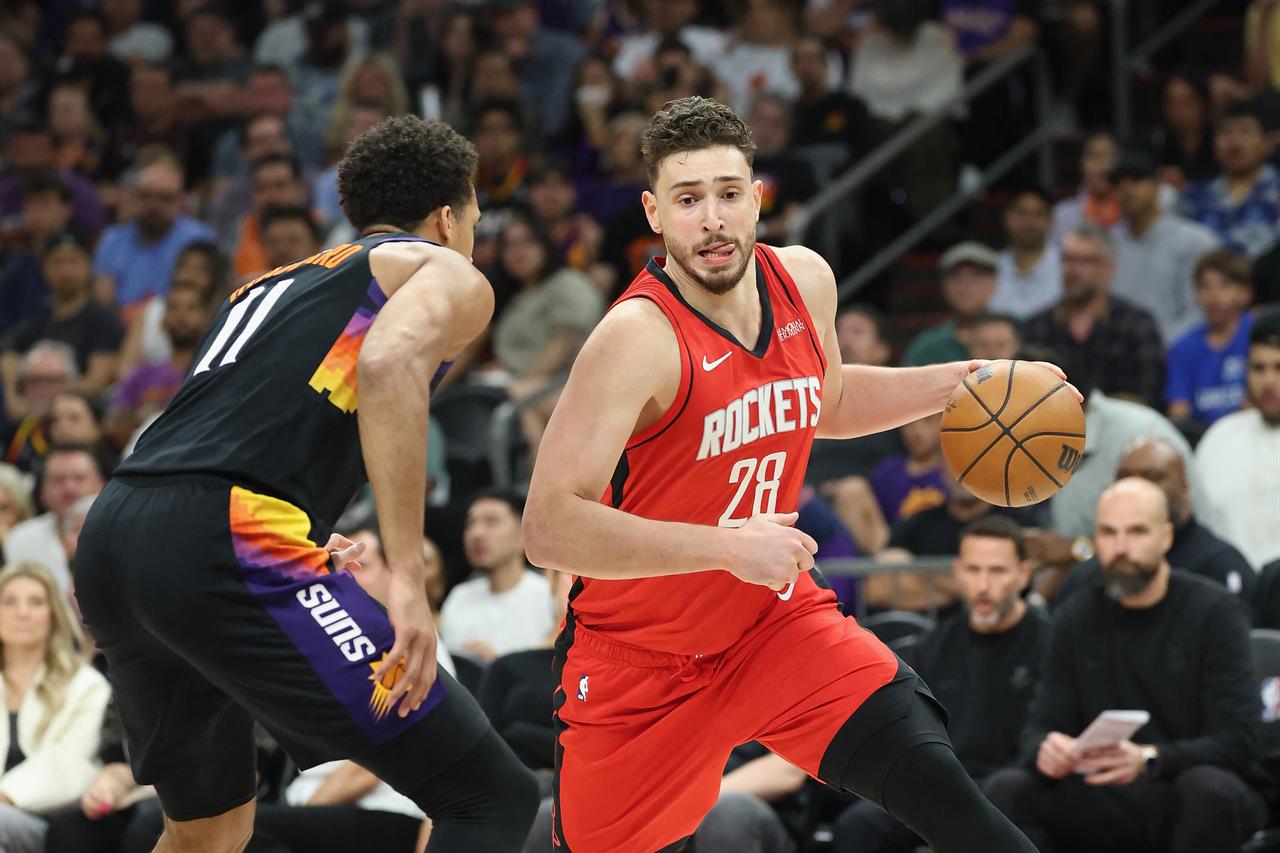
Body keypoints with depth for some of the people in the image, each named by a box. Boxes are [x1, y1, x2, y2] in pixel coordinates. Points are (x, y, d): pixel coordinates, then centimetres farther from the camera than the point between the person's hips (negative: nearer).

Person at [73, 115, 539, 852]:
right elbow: (391, 363, -12)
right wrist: (408, 578, -18)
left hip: (109, 542, 8)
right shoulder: (450, 276, 11)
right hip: (227, 548, -8)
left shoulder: (271, 283, 34)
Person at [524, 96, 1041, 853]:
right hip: (643, 657, -4)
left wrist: (953, 384, 9)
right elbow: (550, 528, -33)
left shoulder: (806, 281, -3)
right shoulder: (639, 338, -25)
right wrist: (727, 545, -36)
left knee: (932, 779, -17)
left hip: (776, 619, 4)